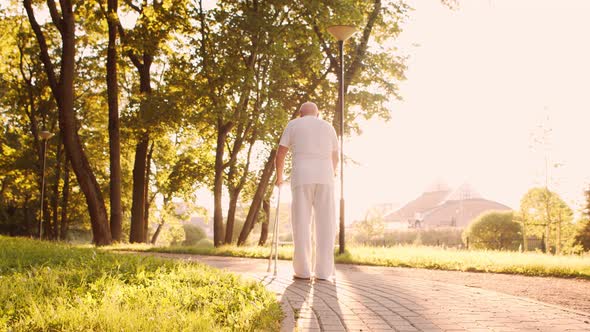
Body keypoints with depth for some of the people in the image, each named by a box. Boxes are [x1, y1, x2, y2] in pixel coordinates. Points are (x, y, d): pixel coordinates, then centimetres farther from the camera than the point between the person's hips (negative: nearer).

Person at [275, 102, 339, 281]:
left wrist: (279, 177, 21)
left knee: (302, 224, 0)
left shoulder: (293, 125, 11)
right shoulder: (328, 127, 18)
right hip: (325, 176, 2)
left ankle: (303, 271, -1)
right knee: (325, 224, 1)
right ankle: (323, 272, -2)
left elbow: (280, 155, 8)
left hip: (302, 178, -2)